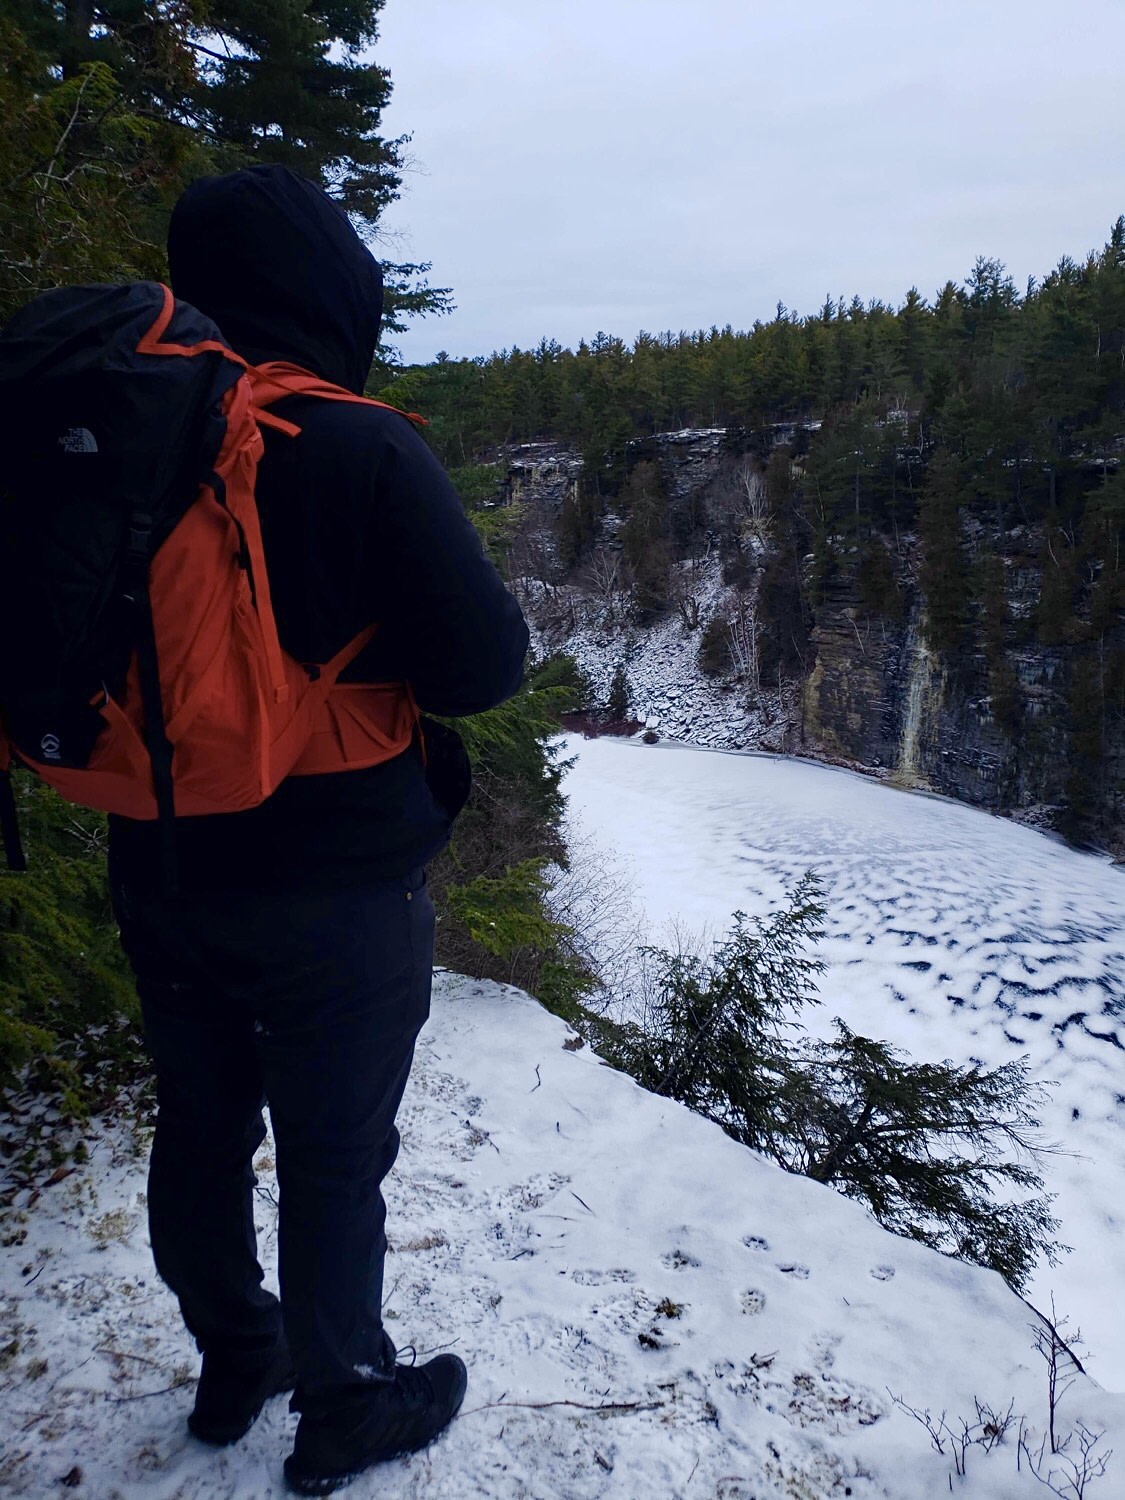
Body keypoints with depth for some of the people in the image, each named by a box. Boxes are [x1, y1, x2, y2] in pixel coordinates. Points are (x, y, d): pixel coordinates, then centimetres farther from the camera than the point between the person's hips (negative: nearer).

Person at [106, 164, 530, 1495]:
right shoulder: (364, 452, -19)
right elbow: (483, 663, -18)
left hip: (159, 873, 6)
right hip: (335, 889, -5)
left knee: (201, 1131, 22)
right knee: (334, 1159, 12)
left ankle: (234, 1362, 44)